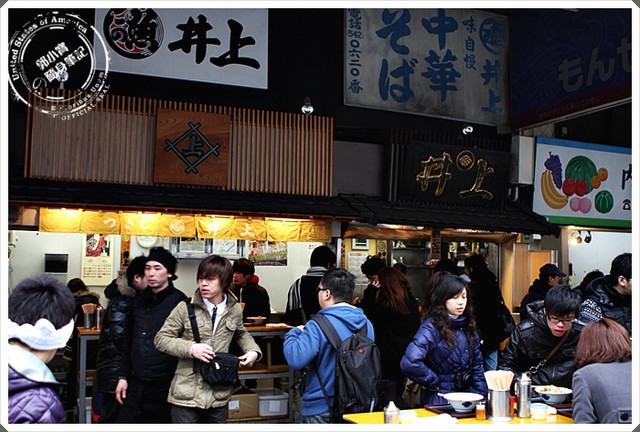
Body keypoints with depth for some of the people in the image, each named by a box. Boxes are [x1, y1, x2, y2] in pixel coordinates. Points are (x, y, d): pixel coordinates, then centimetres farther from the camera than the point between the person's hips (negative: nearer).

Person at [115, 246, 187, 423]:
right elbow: (129, 341, 16)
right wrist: (123, 377, 13)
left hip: (163, 388, -5)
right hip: (135, 385, 6)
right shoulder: (140, 300, 10)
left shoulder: (178, 301, -9)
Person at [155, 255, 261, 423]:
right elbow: (161, 338, -1)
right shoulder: (185, 308, -6)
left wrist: (253, 351, 4)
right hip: (187, 396, -3)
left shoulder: (235, 310, 4)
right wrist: (190, 348, -16)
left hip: (219, 396, 3)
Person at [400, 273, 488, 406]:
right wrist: (432, 381, -12)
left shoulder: (468, 325, 11)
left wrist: (482, 396, 7)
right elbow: (409, 363, -26)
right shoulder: (432, 327, -13)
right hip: (440, 400, -6)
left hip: (467, 397, 6)